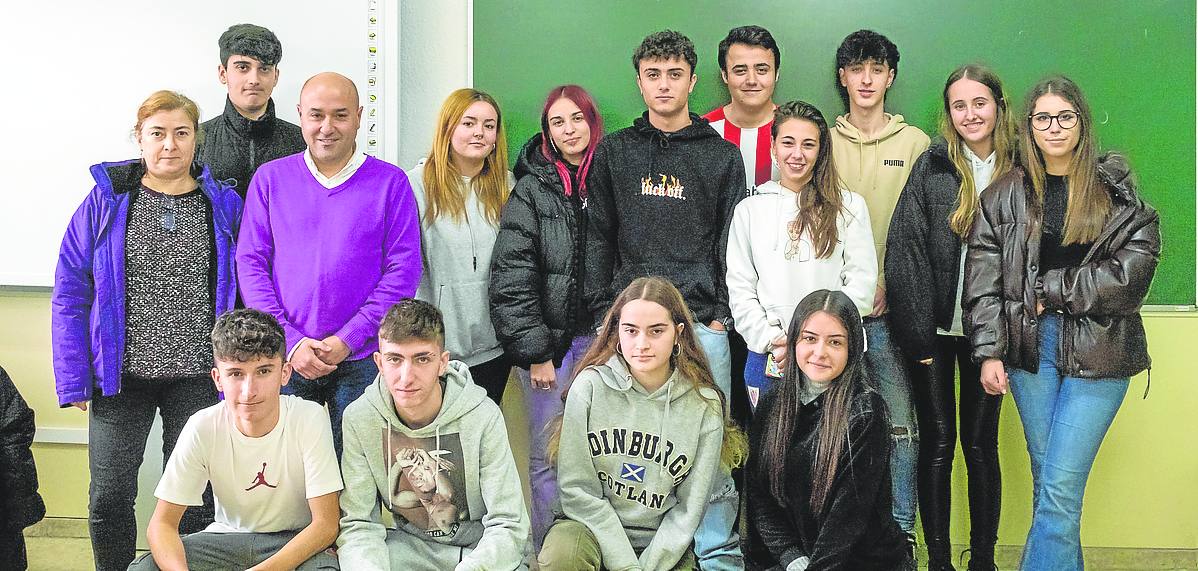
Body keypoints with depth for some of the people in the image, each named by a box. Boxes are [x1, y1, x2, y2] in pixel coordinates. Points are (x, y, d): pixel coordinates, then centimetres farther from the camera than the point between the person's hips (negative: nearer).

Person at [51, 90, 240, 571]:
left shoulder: (224, 207, 3)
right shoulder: (106, 200, 2)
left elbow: (239, 297, 5)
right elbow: (70, 293, 1)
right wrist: (74, 380, -5)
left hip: (197, 377, 0)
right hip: (121, 376, 0)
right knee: (109, 499, 3)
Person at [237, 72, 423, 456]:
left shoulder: (390, 182, 2)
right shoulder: (270, 179, 7)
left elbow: (403, 270, -3)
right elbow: (250, 263, 3)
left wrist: (347, 340, -10)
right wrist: (289, 340, -8)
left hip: (361, 360, -1)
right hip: (285, 359, 2)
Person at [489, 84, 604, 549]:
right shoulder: (531, 189, -2)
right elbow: (512, 276, -7)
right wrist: (535, 351, -11)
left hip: (598, 336, 3)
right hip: (548, 339, -2)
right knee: (548, 455, 2)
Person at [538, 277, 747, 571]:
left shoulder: (705, 406, -5)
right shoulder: (590, 386, -8)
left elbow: (688, 509, -2)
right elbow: (577, 487, -9)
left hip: (662, 544, 1)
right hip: (591, 526, -1)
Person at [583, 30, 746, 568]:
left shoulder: (722, 155, 8)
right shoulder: (613, 152, 11)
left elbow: (732, 243, 7)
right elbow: (598, 239, 10)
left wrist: (722, 315, -1)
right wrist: (604, 311, 1)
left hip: (703, 325, -1)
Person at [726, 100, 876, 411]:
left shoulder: (848, 207, 4)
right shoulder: (750, 210, 10)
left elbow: (861, 283, -1)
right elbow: (739, 287, 7)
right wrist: (770, 338, -7)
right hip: (767, 357, 1)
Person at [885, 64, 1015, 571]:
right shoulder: (932, 166, -2)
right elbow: (905, 250, -6)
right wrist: (917, 333, -10)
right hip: (934, 329, -1)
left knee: (981, 442, 7)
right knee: (937, 441, 5)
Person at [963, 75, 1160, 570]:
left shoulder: (1116, 192, 2)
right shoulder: (1005, 195, 7)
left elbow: (1130, 274, -9)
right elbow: (982, 281, 3)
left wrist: (1046, 288, -9)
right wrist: (988, 352, -5)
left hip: (1097, 350, -2)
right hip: (1031, 345, 3)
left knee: (1059, 488, -7)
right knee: (1047, 484, 9)